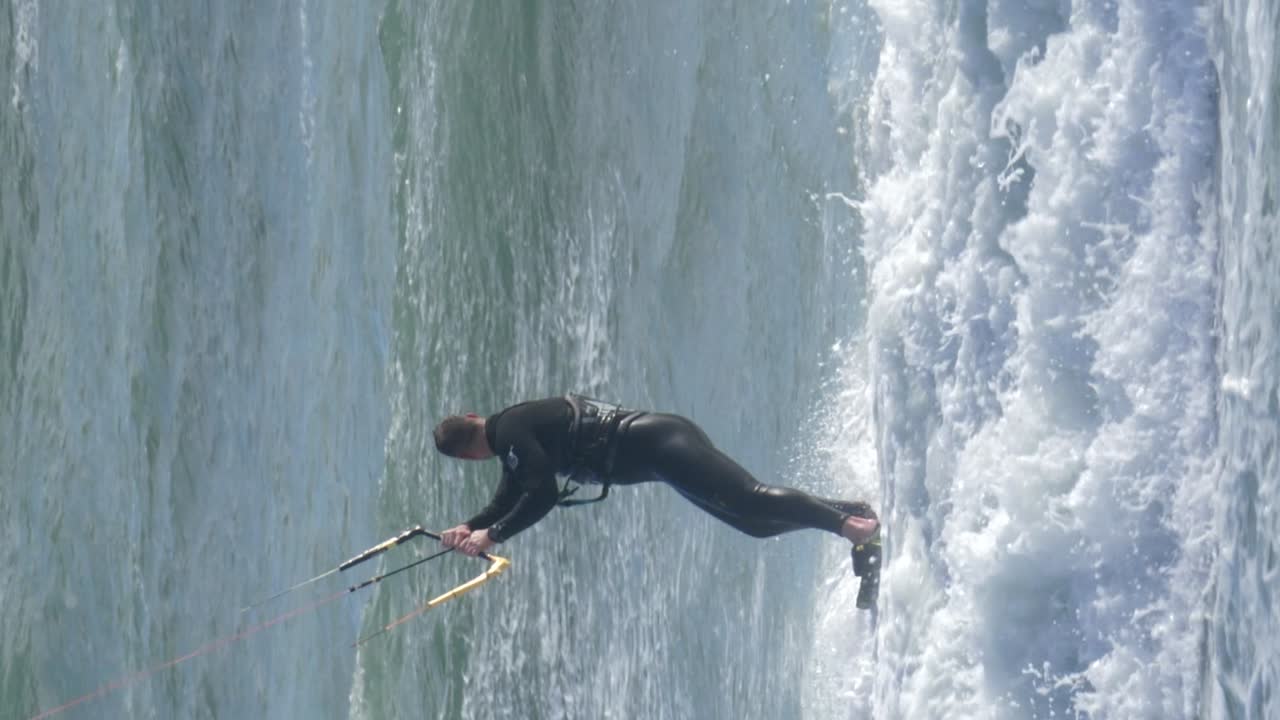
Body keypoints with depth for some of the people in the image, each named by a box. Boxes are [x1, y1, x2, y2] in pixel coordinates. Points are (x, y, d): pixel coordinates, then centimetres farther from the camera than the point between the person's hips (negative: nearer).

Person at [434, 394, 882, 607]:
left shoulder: (511, 431, -9)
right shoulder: (510, 431, 22)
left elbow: (542, 495, -17)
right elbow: (508, 502, 26)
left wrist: (493, 535, -10)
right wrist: (470, 528, 11)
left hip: (656, 447, -9)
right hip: (662, 441, 9)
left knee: (750, 501, -22)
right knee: (755, 519, 6)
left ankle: (849, 524, -32)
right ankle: (853, 515, -1)